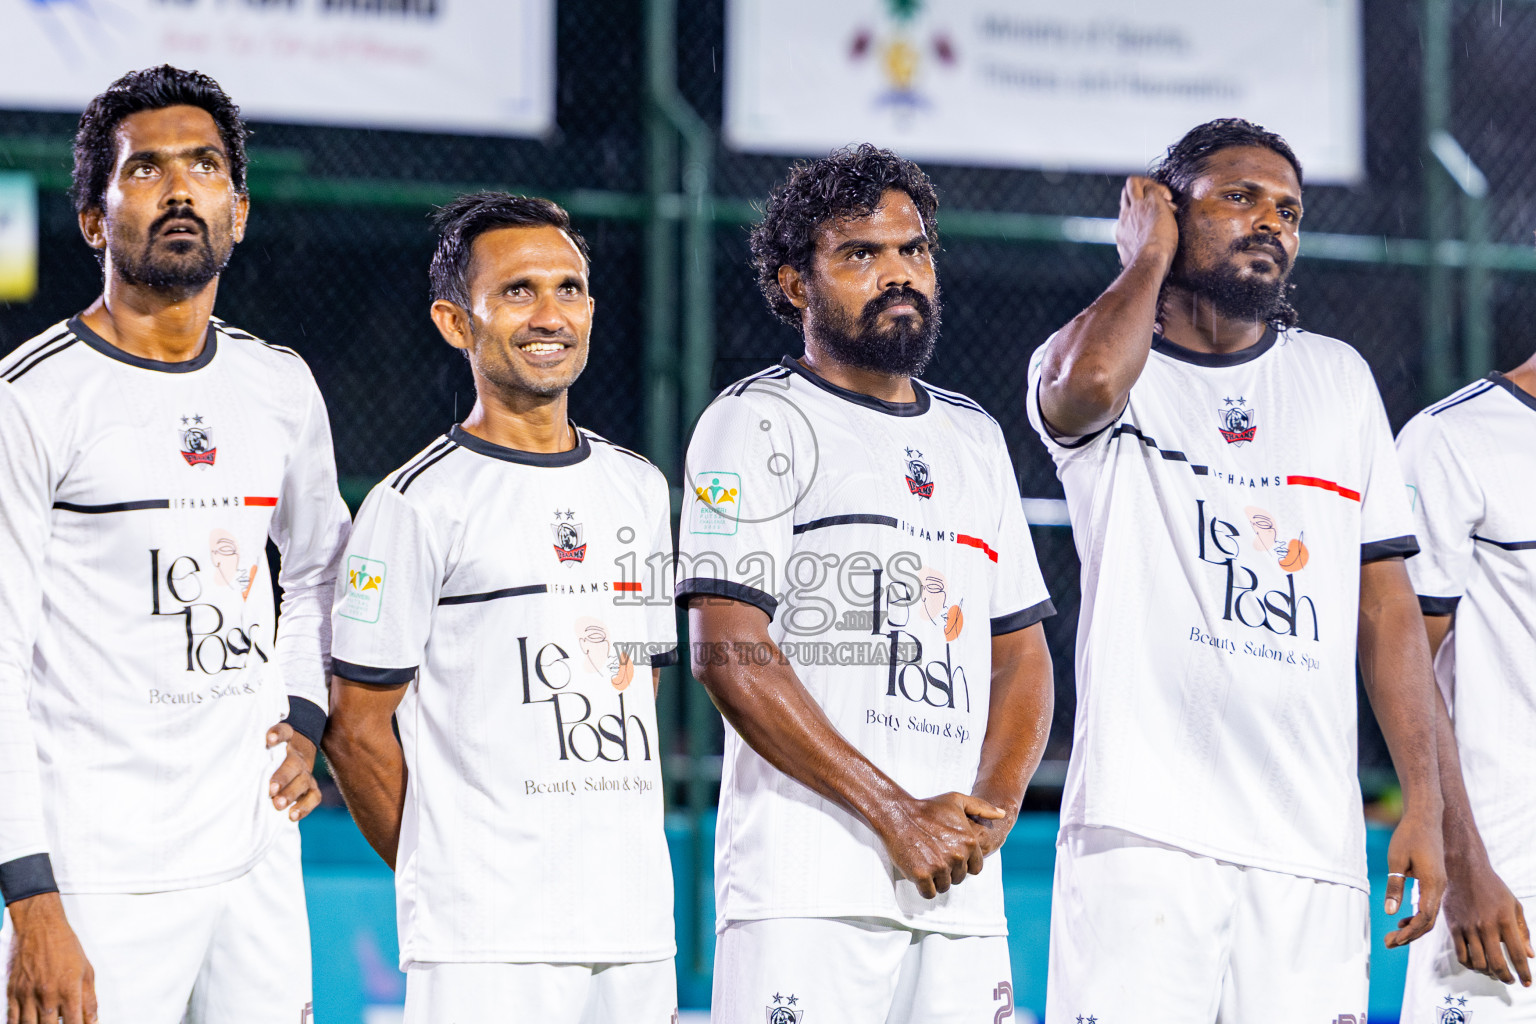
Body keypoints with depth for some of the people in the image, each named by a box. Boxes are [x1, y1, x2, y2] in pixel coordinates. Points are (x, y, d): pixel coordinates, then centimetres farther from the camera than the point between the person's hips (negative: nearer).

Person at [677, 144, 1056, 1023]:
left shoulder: (974, 436, 20)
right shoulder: (759, 424, 0)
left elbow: (1022, 656, 21)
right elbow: (732, 656, -10)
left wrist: (993, 808, 1)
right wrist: (895, 813, -14)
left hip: (961, 886, 6)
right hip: (808, 886, -6)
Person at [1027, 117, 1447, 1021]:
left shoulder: (1340, 378, 18)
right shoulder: (1085, 358, 6)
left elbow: (1386, 603, 16)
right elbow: (1089, 384, -21)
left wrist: (1426, 807, 7)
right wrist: (1147, 256, -1)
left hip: (1313, 839, 4)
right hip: (1144, 829, -4)